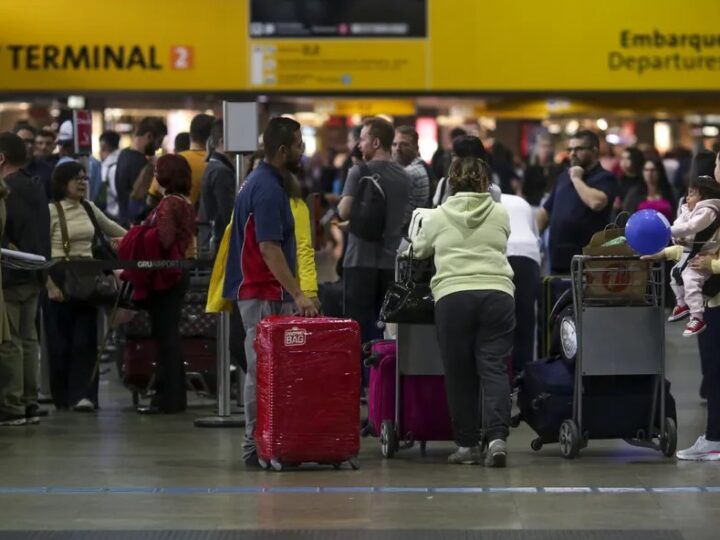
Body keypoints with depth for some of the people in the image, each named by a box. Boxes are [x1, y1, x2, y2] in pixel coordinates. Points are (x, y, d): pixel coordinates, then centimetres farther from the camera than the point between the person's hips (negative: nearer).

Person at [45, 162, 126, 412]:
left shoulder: (89, 208, 11)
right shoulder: (51, 211, -7)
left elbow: (110, 227, 30)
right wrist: (51, 285, -19)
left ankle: (83, 395, -8)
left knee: (85, 341, -5)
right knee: (60, 343, 1)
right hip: (59, 285, -5)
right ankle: (63, 398, 11)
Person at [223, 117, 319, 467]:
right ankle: (257, 446, -3)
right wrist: (297, 294, -24)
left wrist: (293, 293, 21)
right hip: (264, 294, -10)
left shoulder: (261, 182, 14)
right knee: (264, 371, -6)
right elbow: (269, 248, -23)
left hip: (263, 292, 10)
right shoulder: (268, 189, -17)